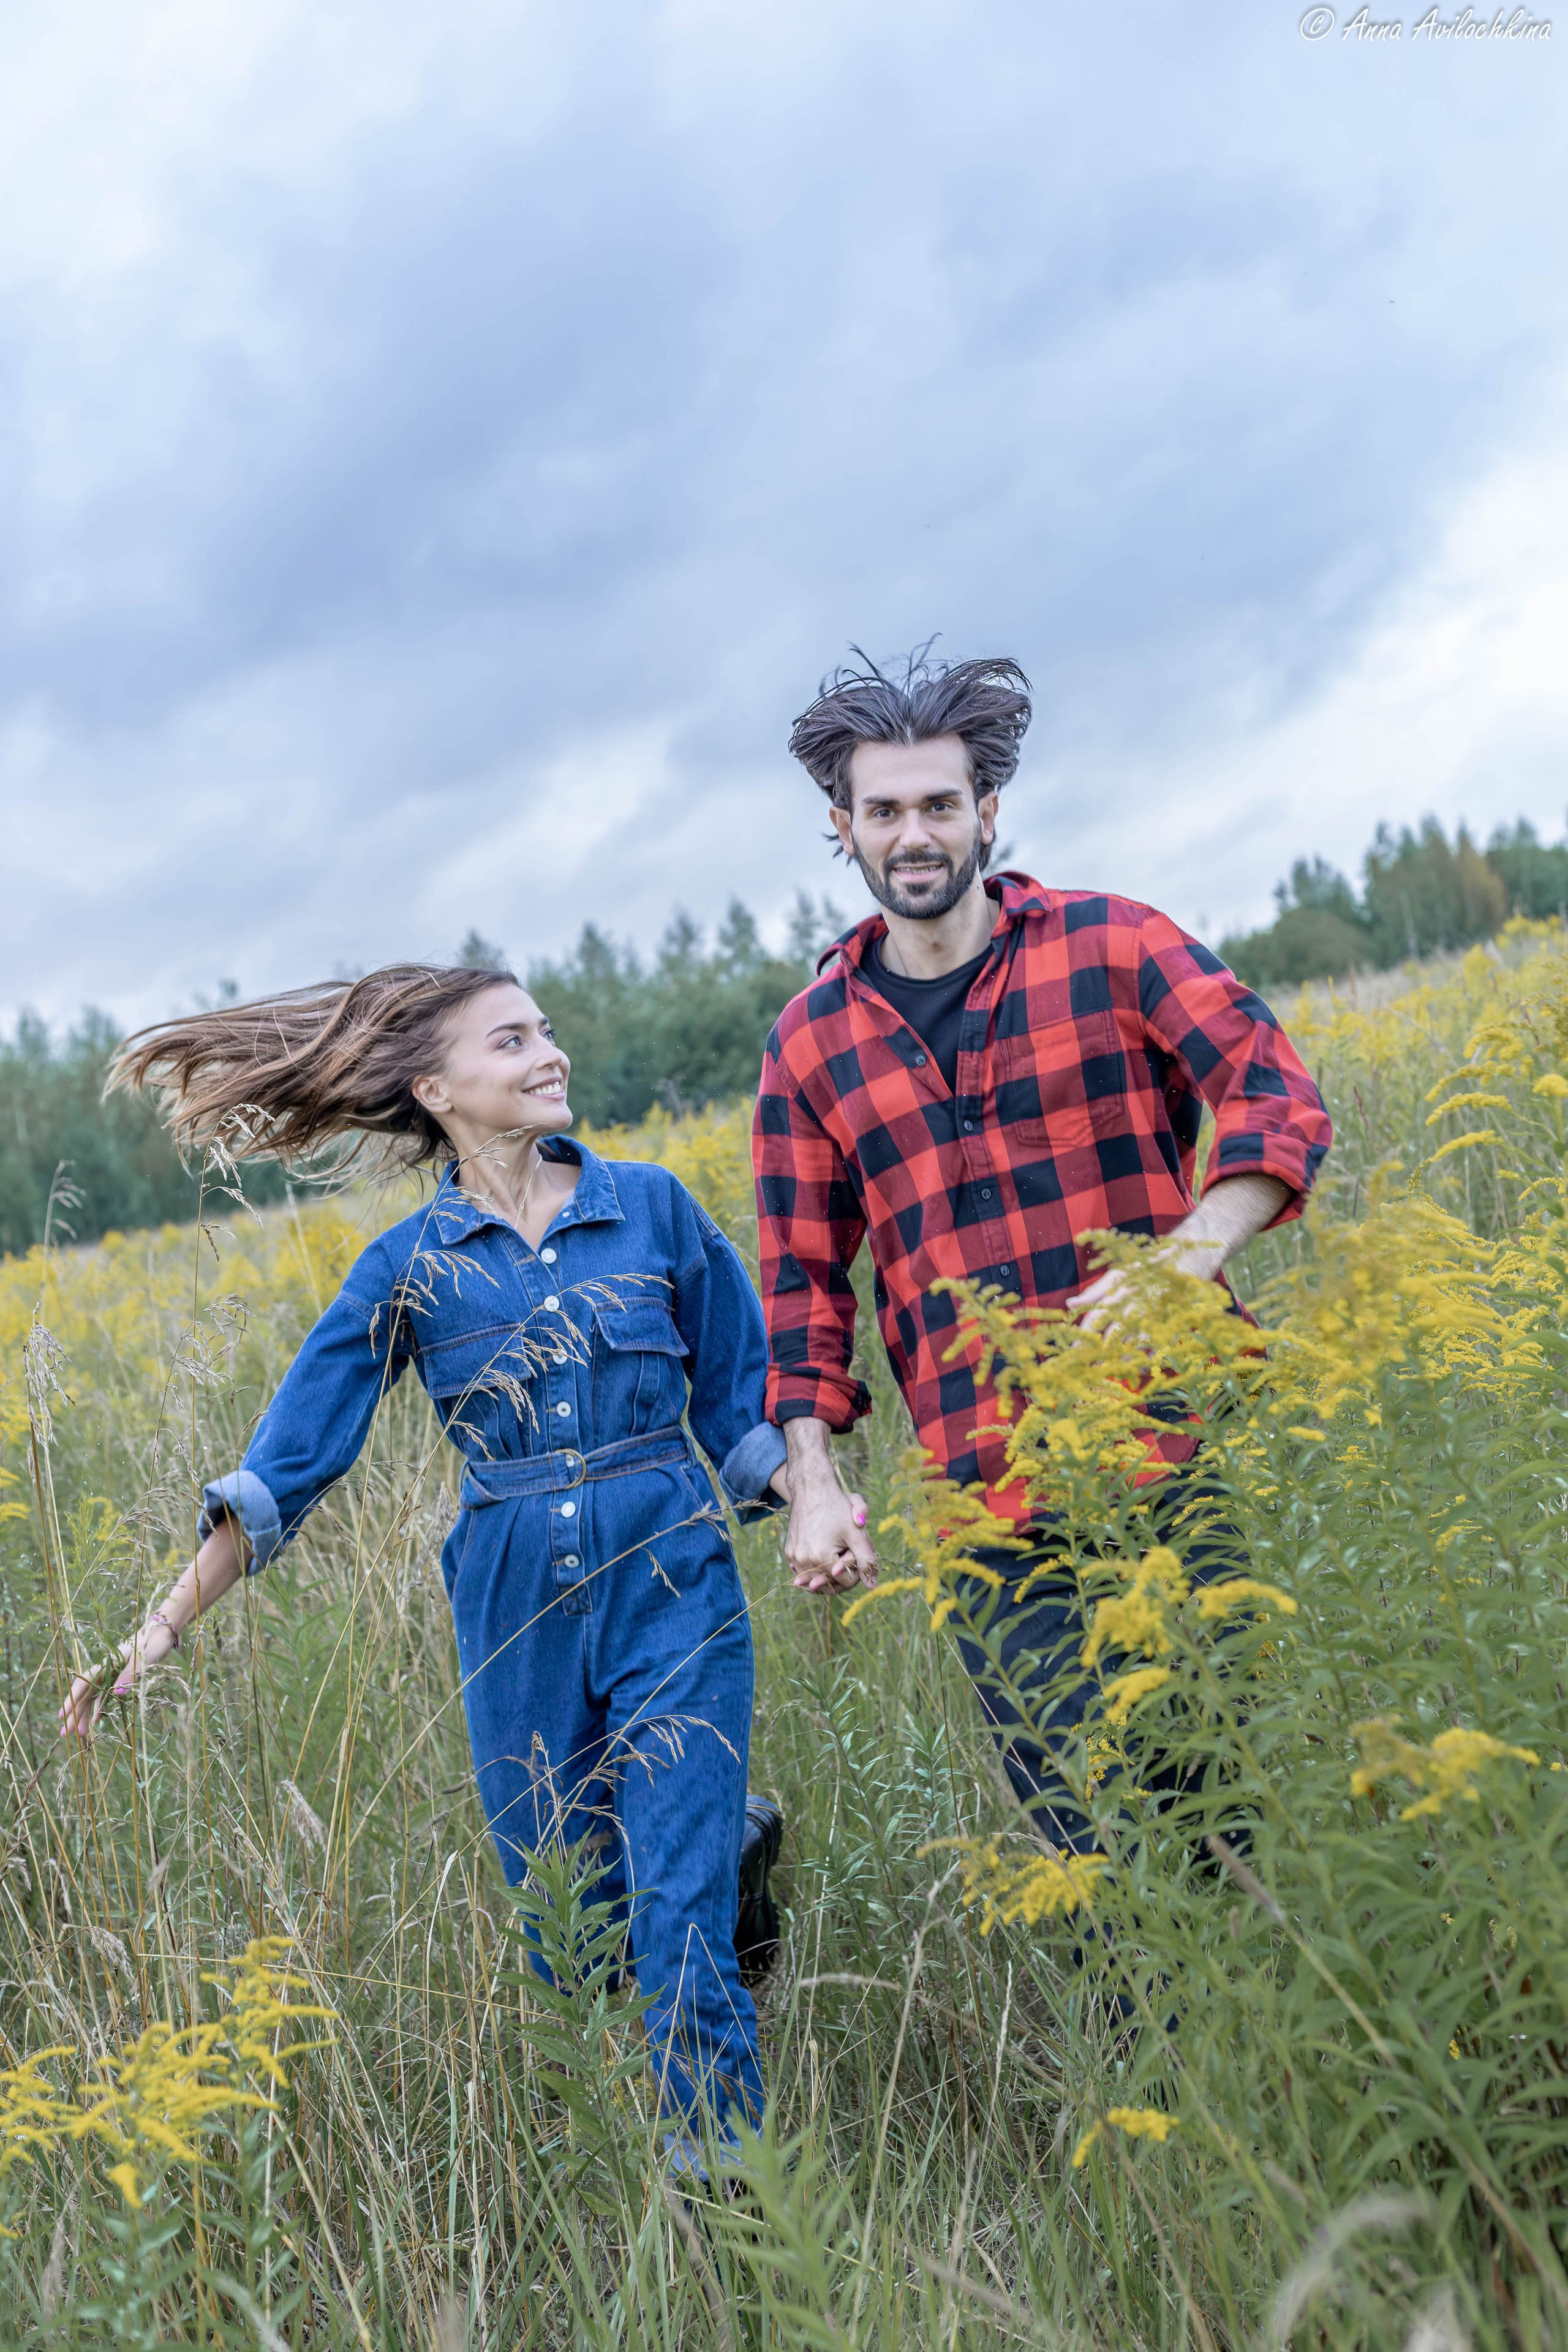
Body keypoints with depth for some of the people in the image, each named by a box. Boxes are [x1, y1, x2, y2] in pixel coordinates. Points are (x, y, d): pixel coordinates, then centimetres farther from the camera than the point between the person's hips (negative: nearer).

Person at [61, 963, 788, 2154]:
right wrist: (163, 1626, -8)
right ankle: (725, 1838, 40)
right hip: (518, 1614, 1)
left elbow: (743, 1398, 9)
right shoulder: (409, 1270, 1)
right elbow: (285, 1464, -1)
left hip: (672, 1587, -1)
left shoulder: (652, 1203, 2)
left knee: (681, 1931, -8)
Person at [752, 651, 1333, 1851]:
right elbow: (803, 1278, 13)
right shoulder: (811, 1043, 10)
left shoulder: (1112, 945, 2)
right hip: (989, 1488, 2)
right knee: (1077, 1826, 5)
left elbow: (1280, 1099, -7)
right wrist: (815, 1481, 2)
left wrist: (1184, 1260, -23)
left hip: (1177, 1442, -2)